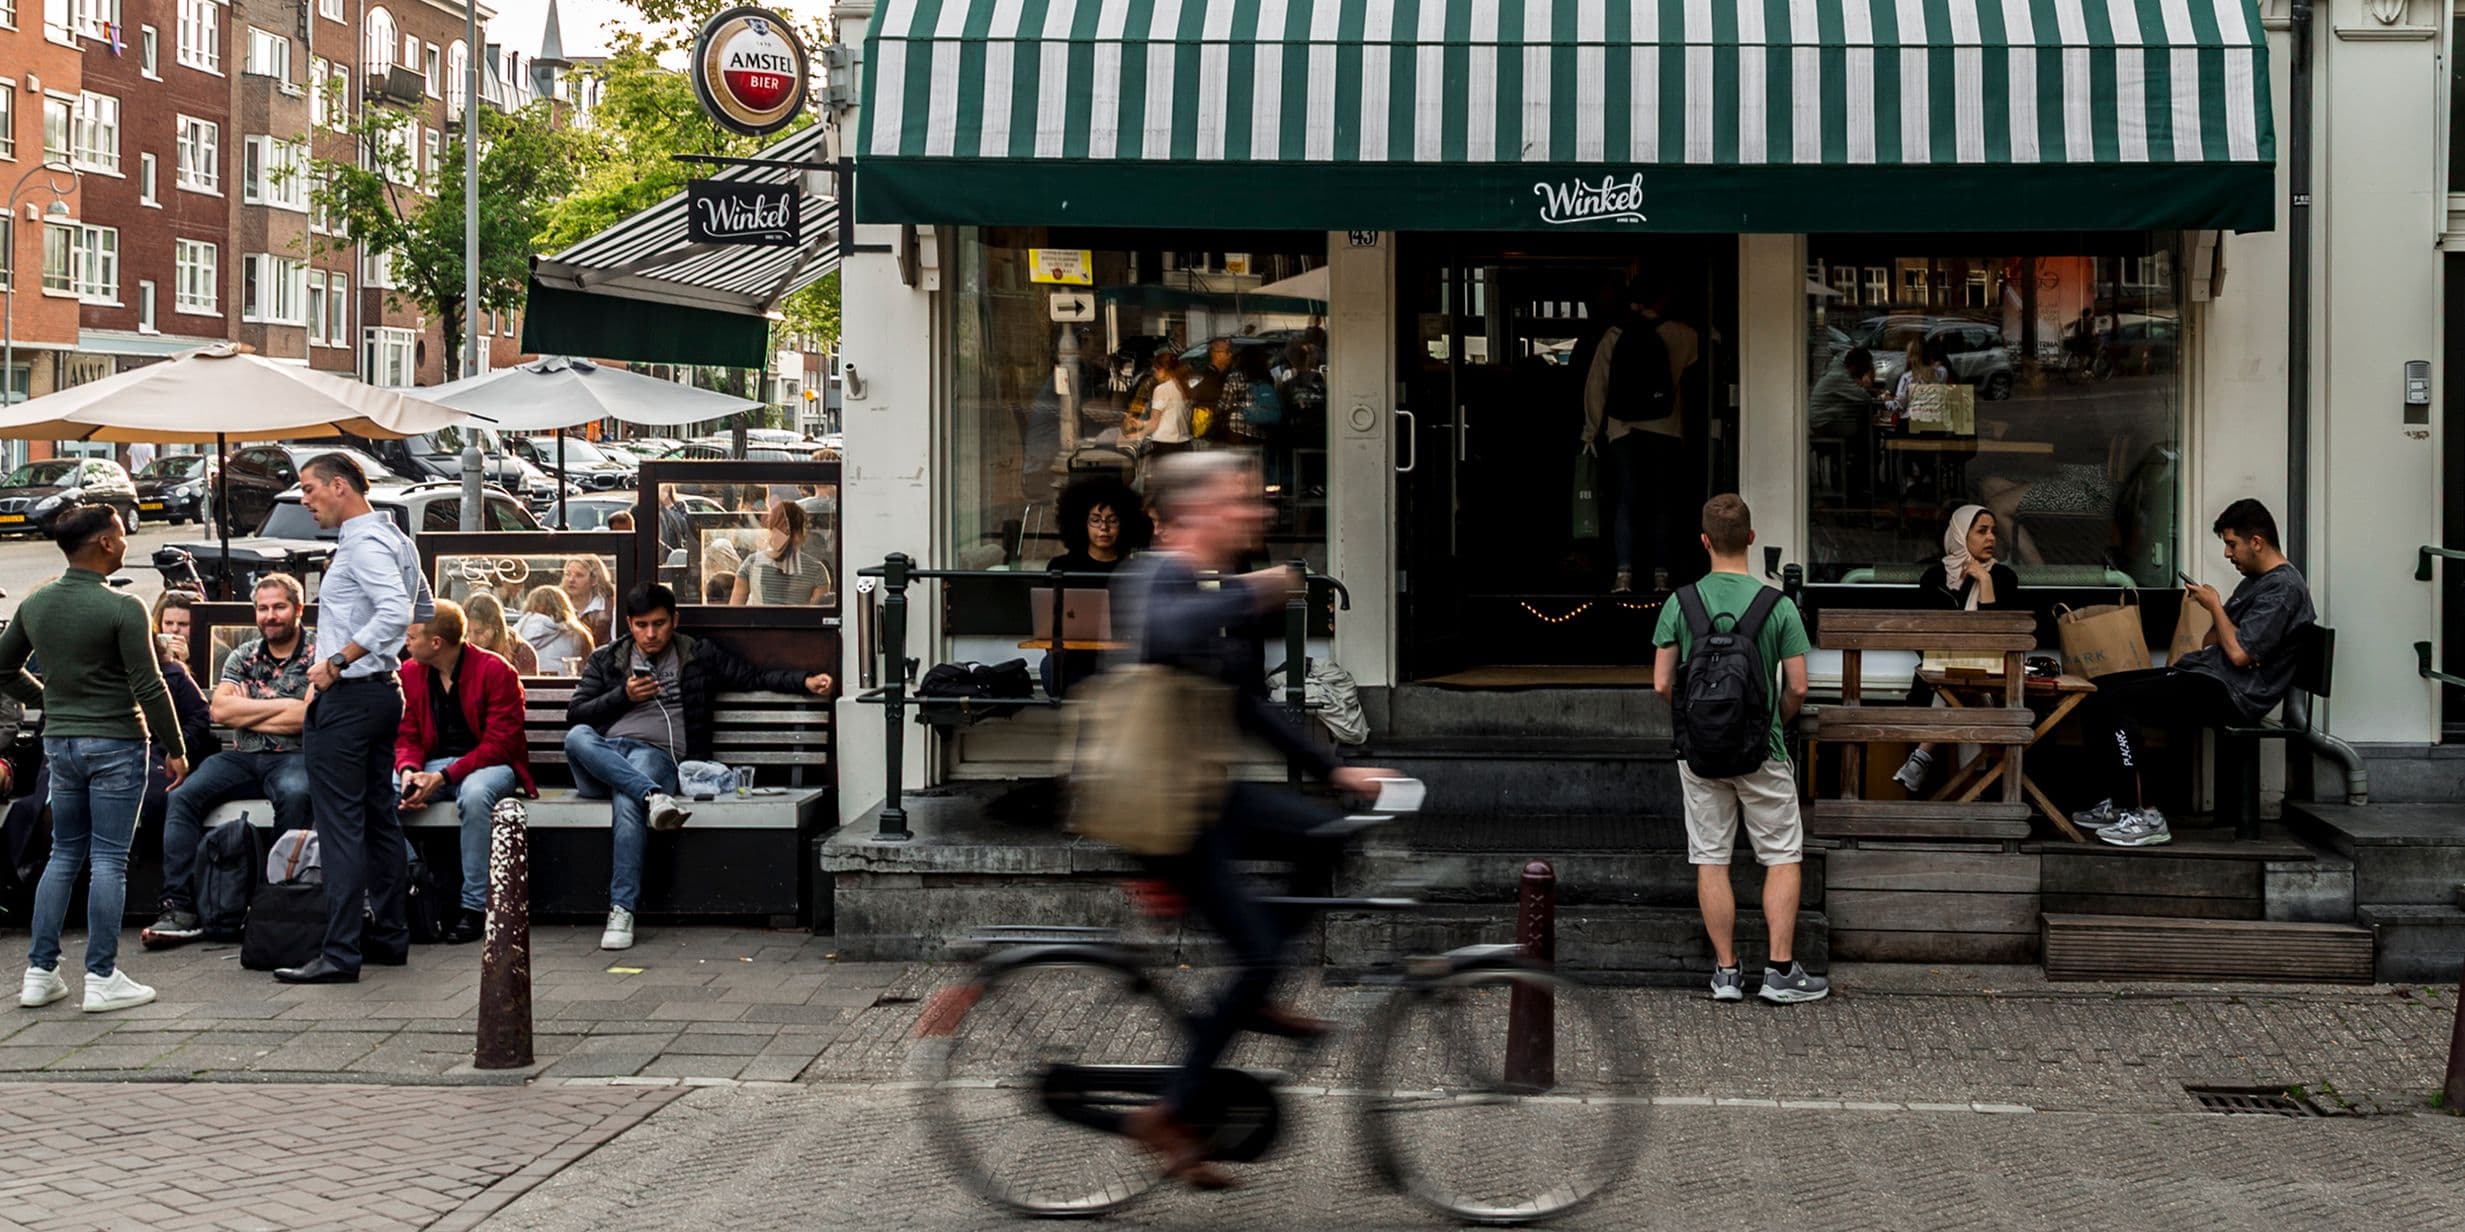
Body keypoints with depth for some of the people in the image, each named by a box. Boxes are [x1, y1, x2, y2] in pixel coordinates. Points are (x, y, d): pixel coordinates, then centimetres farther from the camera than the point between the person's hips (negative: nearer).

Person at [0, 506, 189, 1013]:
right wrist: (175, 749, -6)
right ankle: (102, 979, 1)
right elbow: (149, 689, -15)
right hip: (115, 743, -6)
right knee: (108, 860, -1)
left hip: (60, 742, 6)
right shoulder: (121, 608, -15)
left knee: (64, 855, 15)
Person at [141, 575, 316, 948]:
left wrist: (245, 712, -3)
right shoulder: (242, 657, 16)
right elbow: (220, 710, 2)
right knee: (183, 796, -19)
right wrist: (280, 706, -4)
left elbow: (309, 716, -13)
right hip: (243, 758, 5)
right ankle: (181, 908, -23)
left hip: (294, 756, -5)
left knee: (294, 796, -39)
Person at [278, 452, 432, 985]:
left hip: (347, 697, -10)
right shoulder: (393, 538, 16)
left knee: (341, 826, -9)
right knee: (380, 817, 14)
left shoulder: (364, 543, -15)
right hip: (384, 690, 11)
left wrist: (336, 662, -25)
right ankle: (389, 936, 20)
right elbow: (423, 610, 28)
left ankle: (340, 954, -9)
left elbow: (396, 613, -29)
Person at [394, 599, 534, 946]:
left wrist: (444, 777, -25)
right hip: (432, 768, 5)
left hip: (488, 765, -5)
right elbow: (407, 736, 7)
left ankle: (474, 907, -31)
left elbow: (499, 744, -15)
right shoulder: (410, 672, 6)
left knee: (475, 793, -40)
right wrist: (409, 771, -17)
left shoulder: (496, 672, -11)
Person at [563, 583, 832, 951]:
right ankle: (653, 795, -44)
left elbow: (753, 676, 17)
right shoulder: (606, 659, 21)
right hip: (603, 759, 2)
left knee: (626, 801, -37)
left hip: (655, 755, -2)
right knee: (577, 737, -35)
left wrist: (806, 681, 4)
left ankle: (622, 910, -42)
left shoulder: (698, 656, 19)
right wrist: (624, 696, 0)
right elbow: (575, 713, 14)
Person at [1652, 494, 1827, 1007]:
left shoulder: (1680, 604, -5)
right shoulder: (1778, 605, -8)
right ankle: (1781, 970, 5)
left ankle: (1726, 971, 12)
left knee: (1711, 860, 8)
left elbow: (1662, 684, -4)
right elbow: (1797, 687, -7)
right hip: (1761, 752, -1)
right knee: (1782, 857, 9)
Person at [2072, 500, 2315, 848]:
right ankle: (2118, 803, 2)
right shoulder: (2256, 580, 21)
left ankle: (2144, 817, -22)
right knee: (2098, 690, 4)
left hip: (2232, 692, -11)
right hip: (2205, 673, 11)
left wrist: (2215, 605, -7)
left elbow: (2239, 653, -21)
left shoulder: (2283, 588, -13)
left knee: (2114, 702, -23)